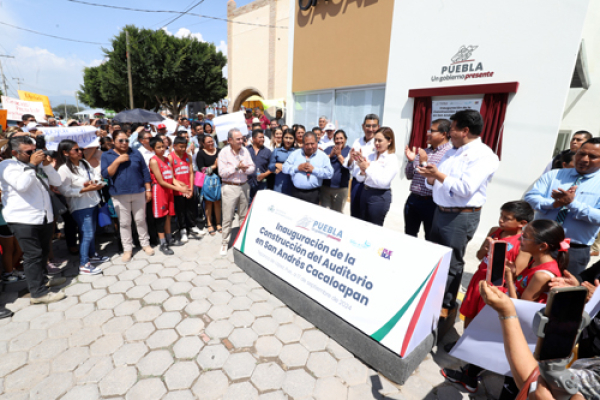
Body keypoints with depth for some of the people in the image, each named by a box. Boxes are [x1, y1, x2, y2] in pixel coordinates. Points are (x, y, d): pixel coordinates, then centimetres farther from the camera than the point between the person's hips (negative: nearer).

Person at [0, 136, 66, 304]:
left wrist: (47, 165, -6)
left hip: (44, 217, 7)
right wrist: (31, 165, -17)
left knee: (43, 252, 18)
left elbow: (57, 182, 7)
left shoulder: (38, 163, 14)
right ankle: (38, 292, 2)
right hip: (23, 219, -7)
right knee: (33, 255, -4)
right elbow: (21, 185, -23)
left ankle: (41, 279, 36)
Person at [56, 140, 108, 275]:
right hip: (80, 207, -8)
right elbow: (65, 190, -21)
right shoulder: (64, 169, -16)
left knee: (92, 232, 19)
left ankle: (92, 255, 35)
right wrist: (86, 189, -23)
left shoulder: (84, 163, 7)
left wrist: (95, 182, -10)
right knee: (87, 234, -6)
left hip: (93, 203, 8)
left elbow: (97, 174, 12)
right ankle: (84, 265, 4)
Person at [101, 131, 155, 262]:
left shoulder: (136, 153, 5)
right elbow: (105, 174, -8)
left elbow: (145, 172, 6)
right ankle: (127, 248, 18)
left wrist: (148, 189, 2)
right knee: (124, 223, 5)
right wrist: (117, 161, -17)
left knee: (141, 220, 9)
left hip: (138, 192, 1)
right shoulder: (107, 156, 3)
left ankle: (145, 243, 23)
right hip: (119, 195, 0)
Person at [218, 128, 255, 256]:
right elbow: (222, 172, -13)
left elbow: (252, 168, 3)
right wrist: (237, 167, -19)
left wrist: (246, 169, -18)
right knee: (227, 218, 0)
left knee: (244, 215, 14)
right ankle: (224, 243, 14)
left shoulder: (245, 151, 5)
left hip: (244, 186, 4)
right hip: (230, 187, -4)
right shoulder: (224, 152, -7)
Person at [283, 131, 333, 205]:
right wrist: (297, 168, -10)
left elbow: (329, 173, -5)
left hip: (313, 193, -2)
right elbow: (285, 168, 5)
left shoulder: (323, 156, 4)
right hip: (296, 192, 2)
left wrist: (314, 169, -12)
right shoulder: (295, 154, 10)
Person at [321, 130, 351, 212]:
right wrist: (331, 155, -12)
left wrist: (339, 155, -13)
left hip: (341, 188, -2)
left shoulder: (349, 151, 0)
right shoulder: (328, 149, 9)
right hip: (325, 186, 2)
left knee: (337, 212, 12)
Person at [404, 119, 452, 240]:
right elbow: (409, 176, 15)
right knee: (409, 236, 17)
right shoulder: (423, 152, 12)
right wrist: (411, 161, -2)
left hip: (432, 202, -6)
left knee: (431, 239, 9)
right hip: (413, 199, 7)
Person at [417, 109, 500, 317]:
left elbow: (465, 188, -25)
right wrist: (430, 177, -7)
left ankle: (446, 304, 23)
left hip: (461, 216, -8)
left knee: (451, 262, 5)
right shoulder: (452, 152, 12)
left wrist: (438, 175, -19)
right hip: (441, 211, 8)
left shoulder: (483, 155, -14)